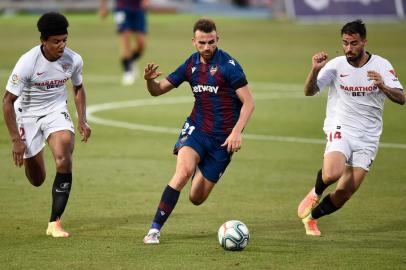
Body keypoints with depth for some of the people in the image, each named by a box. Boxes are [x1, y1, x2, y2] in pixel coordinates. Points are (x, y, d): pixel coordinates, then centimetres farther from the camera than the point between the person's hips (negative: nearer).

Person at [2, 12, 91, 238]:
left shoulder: (73, 60, -13)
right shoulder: (27, 62, -25)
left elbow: (78, 88, 11)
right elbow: (8, 100, -17)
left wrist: (82, 120, 0)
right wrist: (15, 140, -20)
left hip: (57, 112, 2)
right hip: (28, 115, -2)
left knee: (64, 161, -24)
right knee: (37, 179, 6)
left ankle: (54, 223, -15)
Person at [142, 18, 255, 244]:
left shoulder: (228, 65, -13)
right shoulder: (191, 64, 3)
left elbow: (248, 102, -12)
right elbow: (158, 90, 10)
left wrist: (236, 132, -23)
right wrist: (150, 80, -13)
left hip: (222, 138, -2)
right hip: (197, 129, 2)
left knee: (196, 198, 3)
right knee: (183, 171, -29)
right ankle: (155, 229, -23)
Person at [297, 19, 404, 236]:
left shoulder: (381, 65, -3)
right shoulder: (336, 65, -5)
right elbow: (309, 92, -9)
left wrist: (382, 86, -31)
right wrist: (314, 71, -28)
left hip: (368, 139, 2)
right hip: (341, 129, -2)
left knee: (345, 192, -1)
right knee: (332, 173, -30)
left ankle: (311, 216, 26)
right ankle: (316, 193, 6)